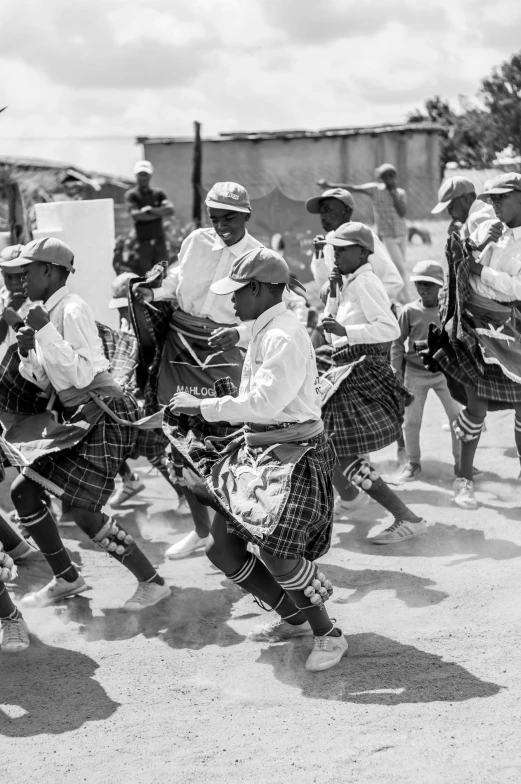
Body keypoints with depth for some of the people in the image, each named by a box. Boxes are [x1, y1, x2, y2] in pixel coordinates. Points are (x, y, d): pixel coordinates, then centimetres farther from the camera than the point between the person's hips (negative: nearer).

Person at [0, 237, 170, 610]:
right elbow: (44, 382, 16)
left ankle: (152, 583, 5)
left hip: (103, 416, -9)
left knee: (84, 511, -10)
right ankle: (67, 579, 21)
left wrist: (44, 330, -23)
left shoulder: (73, 310, -16)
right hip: (75, 418, 9)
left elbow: (81, 374, -24)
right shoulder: (47, 312, 10)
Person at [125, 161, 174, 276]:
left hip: (160, 241, 4)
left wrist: (150, 210, -14)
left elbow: (170, 209, -3)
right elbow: (136, 215, -15)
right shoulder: (131, 195, 1)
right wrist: (160, 212, -8)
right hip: (143, 243, -4)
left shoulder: (158, 193, 11)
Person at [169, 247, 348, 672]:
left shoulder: (284, 337, -18)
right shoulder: (265, 331, 12)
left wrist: (202, 406, -21)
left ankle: (329, 635, 8)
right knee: (221, 547, 9)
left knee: (277, 555, -16)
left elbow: (264, 402, -26)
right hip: (260, 453, 10)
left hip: (294, 456, -10)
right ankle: (294, 617, 26)